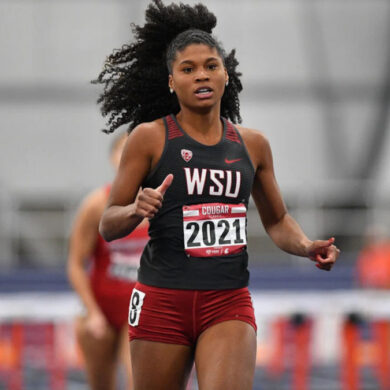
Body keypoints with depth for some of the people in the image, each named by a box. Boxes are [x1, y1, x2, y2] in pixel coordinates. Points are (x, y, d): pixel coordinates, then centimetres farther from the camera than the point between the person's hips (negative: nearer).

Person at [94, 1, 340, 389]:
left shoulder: (252, 144, 11)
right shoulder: (150, 138, 0)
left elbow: (277, 220, 23)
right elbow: (107, 226, 2)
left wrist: (307, 247, 3)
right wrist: (137, 209, -20)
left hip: (229, 302, 2)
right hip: (162, 299, -2)